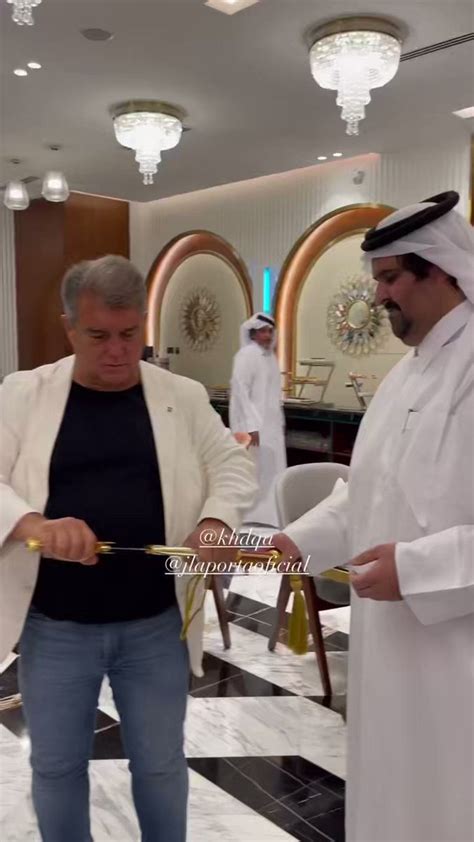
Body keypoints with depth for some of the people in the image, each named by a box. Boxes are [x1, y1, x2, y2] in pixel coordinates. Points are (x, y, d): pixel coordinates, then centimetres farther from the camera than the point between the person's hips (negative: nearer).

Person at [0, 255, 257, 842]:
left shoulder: (183, 396, 1)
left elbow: (233, 465, 4)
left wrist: (215, 521, -17)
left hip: (157, 623, 1)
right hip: (53, 626, 0)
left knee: (161, 762, 17)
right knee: (56, 765, 18)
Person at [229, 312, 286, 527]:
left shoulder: (270, 356, 14)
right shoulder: (247, 354, -12)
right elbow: (239, 390, -18)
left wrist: (280, 422, 18)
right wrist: (250, 425, -23)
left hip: (270, 424, 9)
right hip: (254, 424, -9)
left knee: (270, 471, 11)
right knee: (253, 472, -6)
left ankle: (266, 518, 20)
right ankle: (250, 518, 4)